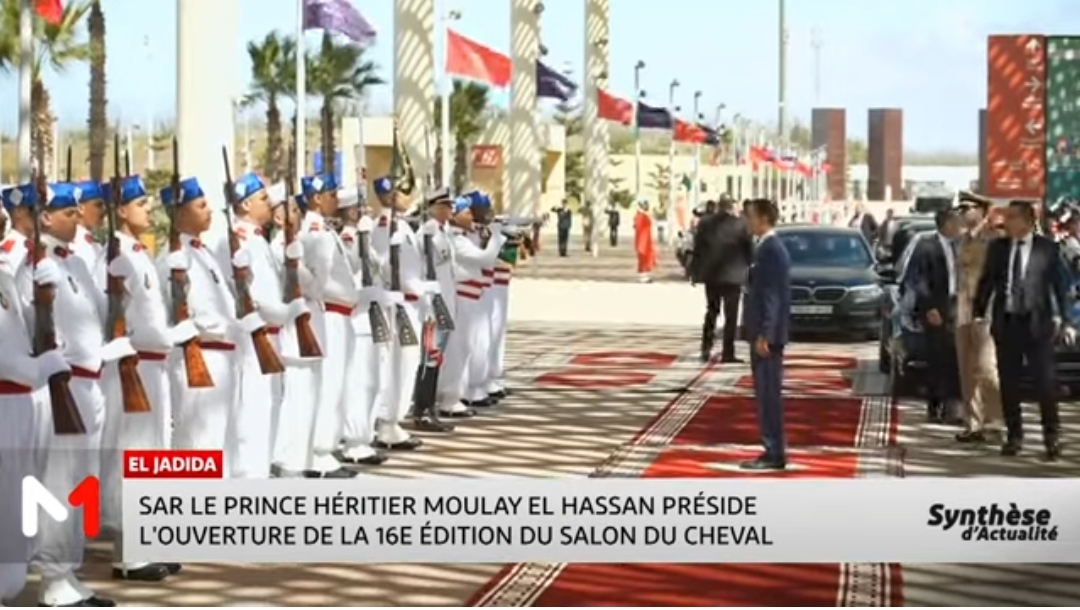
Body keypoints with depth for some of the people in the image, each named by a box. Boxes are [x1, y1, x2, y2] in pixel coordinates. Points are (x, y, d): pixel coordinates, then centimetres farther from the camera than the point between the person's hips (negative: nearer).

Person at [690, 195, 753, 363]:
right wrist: (749, 271, 10)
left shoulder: (705, 222, -1)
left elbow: (697, 249, 3)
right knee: (731, 316, 3)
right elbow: (749, 250, -3)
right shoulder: (740, 225, -7)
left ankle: (706, 347, 8)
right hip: (733, 276, -3)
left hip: (711, 275, 3)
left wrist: (695, 271, 11)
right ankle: (727, 353, 0)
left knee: (711, 312, 18)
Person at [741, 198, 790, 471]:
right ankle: (773, 451, 16)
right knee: (766, 394, 12)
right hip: (763, 333, 10)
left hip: (767, 335, -10)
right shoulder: (766, 247, 14)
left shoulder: (772, 250, -16)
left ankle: (775, 454, -4)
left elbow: (772, 295, -21)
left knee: (769, 394, -7)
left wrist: (764, 335, -23)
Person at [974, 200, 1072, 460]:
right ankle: (1014, 435, 16)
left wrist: (1061, 317, -4)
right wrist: (979, 313, 5)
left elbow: (1059, 285, 0)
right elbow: (986, 281, 10)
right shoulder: (998, 247, 7)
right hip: (1006, 322, 3)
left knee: (1045, 380, -4)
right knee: (1008, 382, 7)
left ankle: (1052, 436, 4)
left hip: (1037, 322, -3)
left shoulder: (1047, 248, -1)